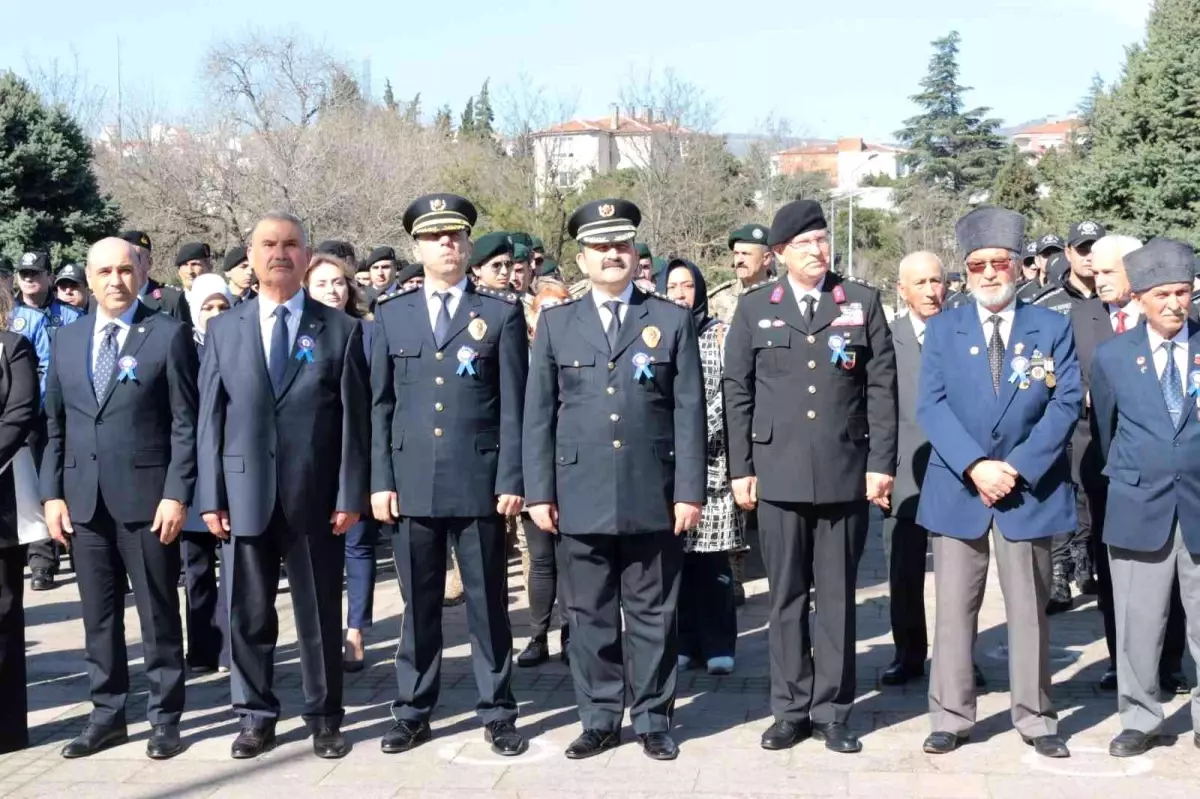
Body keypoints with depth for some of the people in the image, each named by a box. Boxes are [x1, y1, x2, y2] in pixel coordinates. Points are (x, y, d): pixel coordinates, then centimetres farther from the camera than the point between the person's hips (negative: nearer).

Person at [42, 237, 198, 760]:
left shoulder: (169, 335, -3)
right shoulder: (66, 340, 12)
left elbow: (186, 424, -6)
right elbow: (54, 425, 13)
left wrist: (177, 494, -12)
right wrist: (52, 493, 5)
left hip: (146, 496, -4)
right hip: (83, 498, 4)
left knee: (158, 612, 4)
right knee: (97, 614, 11)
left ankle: (165, 717, 15)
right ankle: (107, 715, 23)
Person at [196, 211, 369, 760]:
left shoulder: (341, 329, 3)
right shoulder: (222, 330, 9)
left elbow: (354, 419, -1)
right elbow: (210, 419, 6)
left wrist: (350, 495, -7)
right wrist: (210, 497, -1)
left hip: (315, 495, -1)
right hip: (243, 493, 2)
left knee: (320, 614, 8)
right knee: (248, 614, 9)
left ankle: (324, 717, 21)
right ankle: (256, 716, 24)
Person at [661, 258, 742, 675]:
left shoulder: (721, 334, 7)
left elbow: (729, 392, 0)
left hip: (712, 458, -1)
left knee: (713, 555, -2)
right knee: (675, 555, 2)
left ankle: (718, 645, 6)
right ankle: (683, 642, 11)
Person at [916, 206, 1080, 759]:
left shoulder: (1052, 328, 4)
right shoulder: (943, 329, 5)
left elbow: (1066, 404, -4)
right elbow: (930, 405, -4)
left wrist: (1017, 468, -14)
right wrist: (974, 465, -17)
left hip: (1030, 490, 0)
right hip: (957, 488, 0)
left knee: (1029, 610, 8)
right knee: (953, 609, 5)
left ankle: (1036, 719, 20)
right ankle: (951, 717, 15)